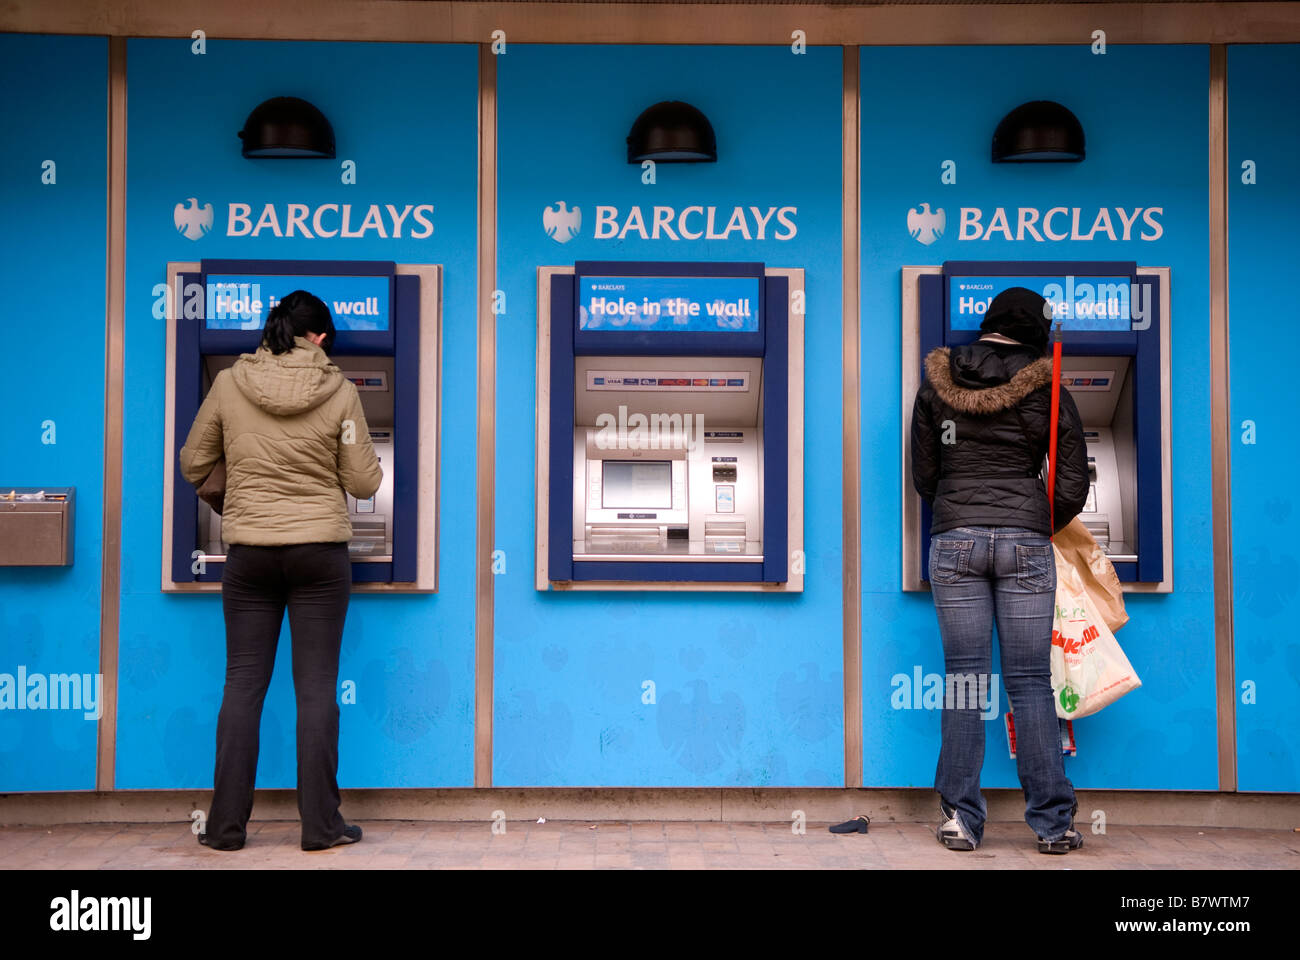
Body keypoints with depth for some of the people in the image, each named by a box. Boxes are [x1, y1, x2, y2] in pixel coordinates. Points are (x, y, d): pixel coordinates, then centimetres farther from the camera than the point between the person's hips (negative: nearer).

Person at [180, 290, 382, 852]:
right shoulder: (339, 392, -7)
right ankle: (320, 826, 8)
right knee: (316, 687, 4)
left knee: (243, 684, 8)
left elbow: (193, 466, 8)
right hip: (321, 551, -1)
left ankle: (226, 826, 13)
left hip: (249, 552, 2)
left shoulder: (229, 385, -1)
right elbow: (364, 483, -3)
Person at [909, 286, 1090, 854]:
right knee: (1030, 682, 4)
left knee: (964, 679, 5)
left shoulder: (936, 384, 6)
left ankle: (960, 819, 7)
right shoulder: (1046, 389, 2)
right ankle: (1052, 823, 9)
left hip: (955, 540, 1)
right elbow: (1073, 487, 2)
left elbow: (923, 476, 10)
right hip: (1025, 541, -1)